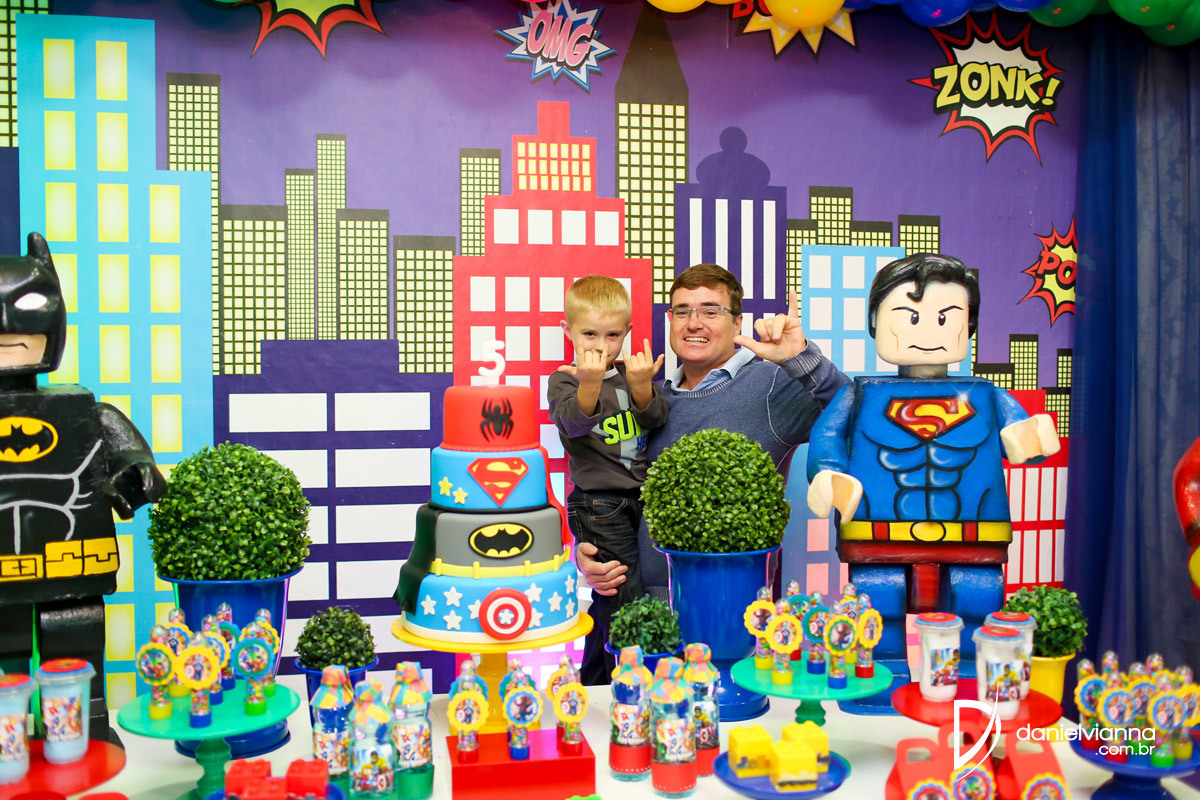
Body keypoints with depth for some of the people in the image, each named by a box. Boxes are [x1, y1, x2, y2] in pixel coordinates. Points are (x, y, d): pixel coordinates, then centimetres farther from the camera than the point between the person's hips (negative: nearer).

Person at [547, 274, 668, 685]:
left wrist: (642, 386, -24)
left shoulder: (631, 371, 9)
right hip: (599, 505, -5)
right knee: (622, 598, -8)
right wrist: (590, 382, -42)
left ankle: (592, 681, 32)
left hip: (641, 498, 6)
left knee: (607, 601, 16)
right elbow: (573, 422, -24)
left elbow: (656, 418, -4)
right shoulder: (563, 380, -5)